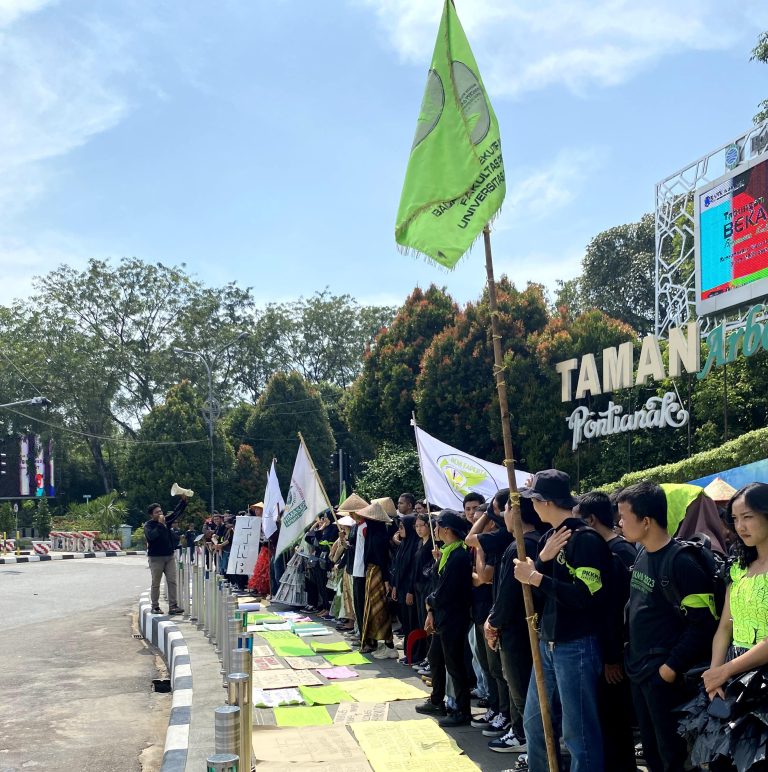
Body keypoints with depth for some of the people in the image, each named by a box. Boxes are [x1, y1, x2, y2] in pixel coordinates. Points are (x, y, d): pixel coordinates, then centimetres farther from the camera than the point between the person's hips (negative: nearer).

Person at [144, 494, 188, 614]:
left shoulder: (166, 521, 10)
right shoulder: (148, 525, -6)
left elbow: (177, 512, 11)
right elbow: (151, 536, -24)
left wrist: (183, 500, -2)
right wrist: (160, 524, -22)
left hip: (169, 556, 5)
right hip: (155, 558, -5)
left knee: (172, 582, -1)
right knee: (155, 584, 3)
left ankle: (173, 606, -1)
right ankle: (155, 607, 12)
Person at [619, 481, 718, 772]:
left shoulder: (680, 561, -19)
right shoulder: (641, 553, 7)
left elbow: (703, 623, -20)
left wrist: (672, 667, -18)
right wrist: (631, 655, 15)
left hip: (664, 674, -8)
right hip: (638, 669, 8)